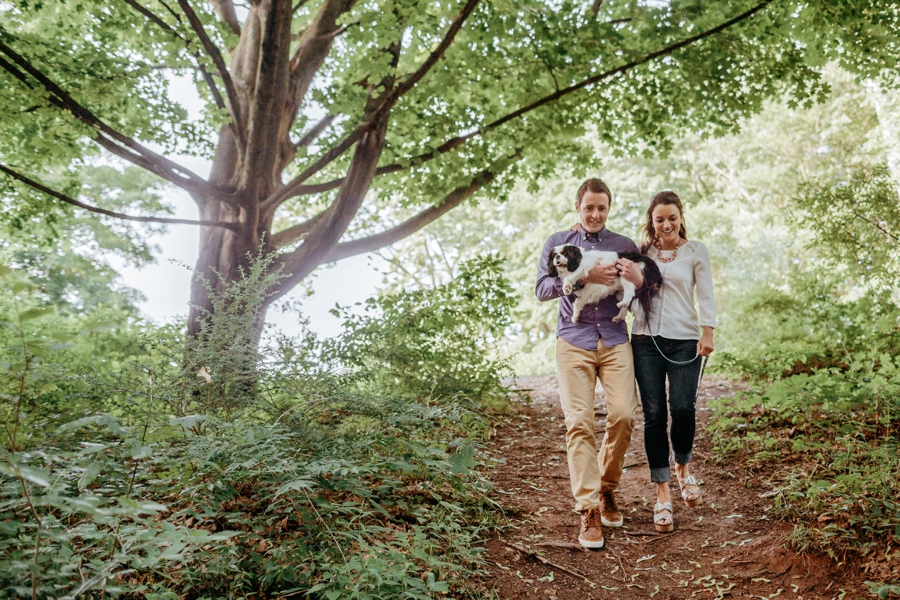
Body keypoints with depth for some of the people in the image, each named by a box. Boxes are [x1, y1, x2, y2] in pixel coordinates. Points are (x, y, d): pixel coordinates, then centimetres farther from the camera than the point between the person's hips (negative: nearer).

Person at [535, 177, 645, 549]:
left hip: (615, 340, 1)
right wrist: (583, 277, -16)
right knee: (579, 422, -9)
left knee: (623, 415, -11)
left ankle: (607, 490, 13)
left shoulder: (624, 246, 15)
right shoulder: (558, 243, 13)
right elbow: (542, 289, -2)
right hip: (574, 341, -1)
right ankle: (588, 511, -6)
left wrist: (639, 280, -10)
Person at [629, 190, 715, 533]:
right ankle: (662, 496, 7)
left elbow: (705, 295, 5)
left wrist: (707, 333, -8)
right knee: (654, 415, -2)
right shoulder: (641, 252, 13)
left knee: (682, 408, -13)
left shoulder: (695, 251, 8)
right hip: (646, 340, 1)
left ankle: (683, 468, 20)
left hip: (684, 339, -1)